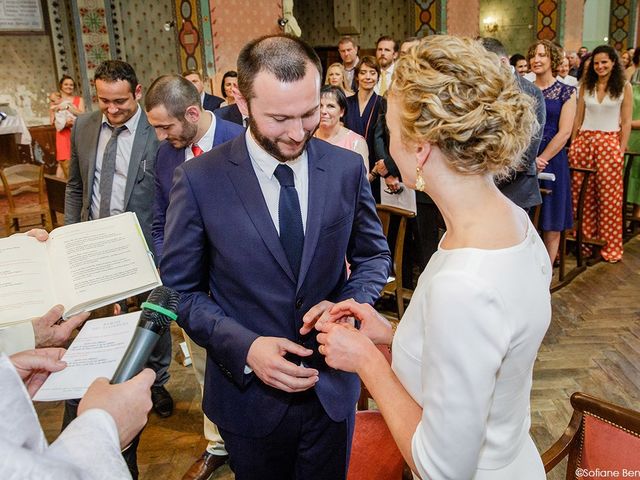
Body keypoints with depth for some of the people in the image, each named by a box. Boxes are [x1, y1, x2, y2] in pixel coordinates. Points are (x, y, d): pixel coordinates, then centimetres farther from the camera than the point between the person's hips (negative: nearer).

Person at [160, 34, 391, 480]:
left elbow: (374, 255, 5)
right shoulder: (199, 179, -13)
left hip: (332, 387, 2)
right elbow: (181, 289, -7)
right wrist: (245, 346, -21)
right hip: (248, 391, -1)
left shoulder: (347, 168, -8)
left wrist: (349, 304, -16)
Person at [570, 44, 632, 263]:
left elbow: (626, 122, 0)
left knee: (609, 195, 0)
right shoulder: (586, 86, 9)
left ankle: (610, 245, 10)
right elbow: (578, 118, 11)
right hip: (584, 141, 3)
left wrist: (621, 149, -6)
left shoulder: (624, 87, 2)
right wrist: (573, 144, 6)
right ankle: (583, 239, 16)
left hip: (609, 143, -2)